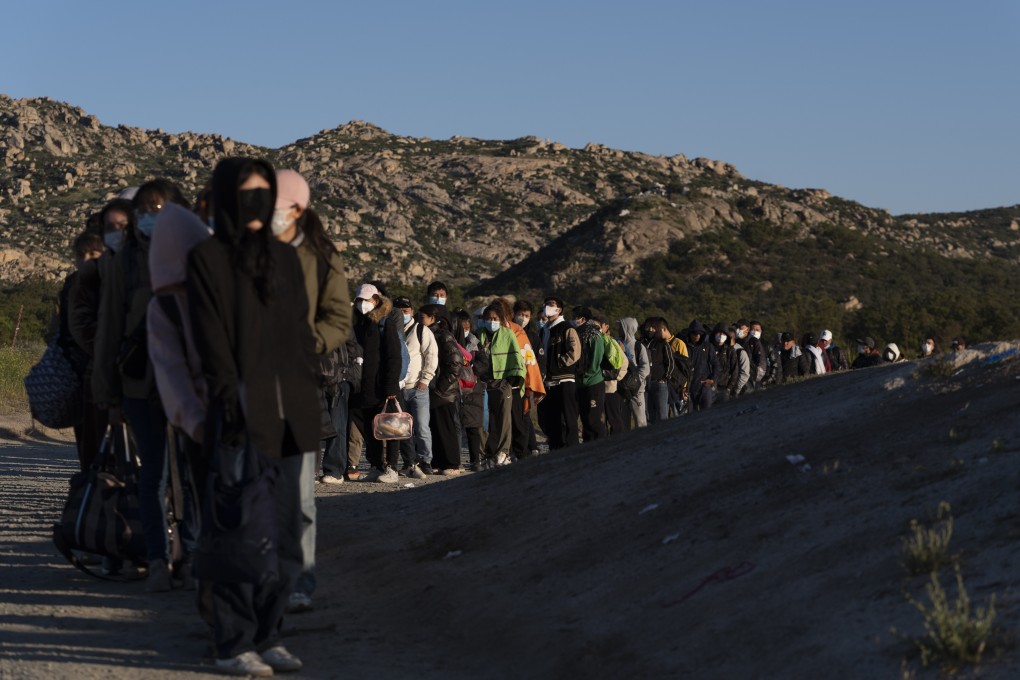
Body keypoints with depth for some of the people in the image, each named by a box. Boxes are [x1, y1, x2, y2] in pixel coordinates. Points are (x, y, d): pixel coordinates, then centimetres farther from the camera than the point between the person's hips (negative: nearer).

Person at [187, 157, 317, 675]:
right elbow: (210, 339, -9)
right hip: (241, 414, -6)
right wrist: (231, 403, -17)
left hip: (288, 413, 6)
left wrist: (310, 398, 8)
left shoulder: (285, 257, 14)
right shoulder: (206, 258, -2)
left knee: (283, 530, 8)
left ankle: (267, 636, 17)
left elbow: (301, 332, 14)